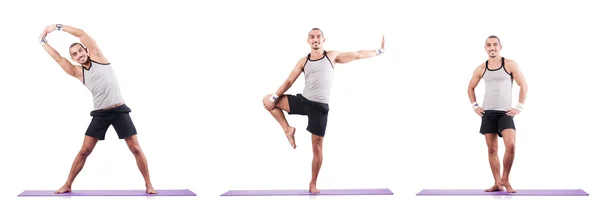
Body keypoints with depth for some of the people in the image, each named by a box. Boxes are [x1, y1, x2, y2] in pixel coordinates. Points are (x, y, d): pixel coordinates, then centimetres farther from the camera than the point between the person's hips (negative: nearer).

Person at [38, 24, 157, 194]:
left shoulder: (98, 57, 3)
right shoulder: (78, 72, 10)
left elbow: (81, 34, -1)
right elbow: (58, 58, 12)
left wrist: (57, 27, 3)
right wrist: (43, 42, 16)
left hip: (120, 111, -3)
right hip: (100, 114, 3)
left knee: (136, 149, -3)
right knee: (84, 151, 3)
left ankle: (149, 185, 6)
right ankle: (67, 185, 13)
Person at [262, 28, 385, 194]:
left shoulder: (331, 56, 5)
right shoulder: (303, 61, 8)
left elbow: (357, 55, 11)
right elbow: (289, 81, 5)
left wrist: (378, 51, 14)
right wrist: (274, 97, -6)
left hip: (319, 106, -2)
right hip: (303, 100, 3)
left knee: (317, 145, -2)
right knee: (268, 101, -6)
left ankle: (313, 184, 7)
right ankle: (288, 129, 4)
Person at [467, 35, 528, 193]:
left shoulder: (510, 65, -3)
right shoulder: (481, 69, 6)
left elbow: (523, 85, -1)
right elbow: (471, 88, 20)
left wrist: (519, 107, -5)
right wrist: (475, 106, 9)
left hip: (505, 113, -3)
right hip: (488, 113, 3)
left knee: (510, 145, -19)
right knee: (492, 149, 3)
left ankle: (505, 179, -3)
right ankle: (497, 183, 10)